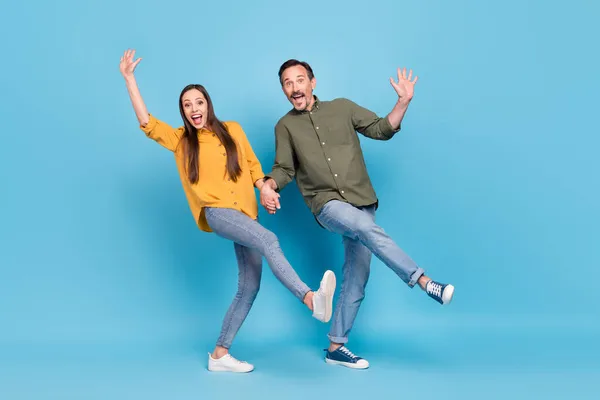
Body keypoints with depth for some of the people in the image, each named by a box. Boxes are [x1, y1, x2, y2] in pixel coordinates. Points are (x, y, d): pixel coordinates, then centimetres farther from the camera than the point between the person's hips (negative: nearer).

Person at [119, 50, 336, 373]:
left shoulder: (232, 129, 13)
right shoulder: (180, 140, 8)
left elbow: (252, 164, 15)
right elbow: (146, 122, -2)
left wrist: (265, 189, -2)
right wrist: (129, 78, -5)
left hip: (245, 214, 4)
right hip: (216, 213, -4)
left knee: (250, 287, 2)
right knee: (269, 240, -33)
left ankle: (219, 354, 12)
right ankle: (312, 299, -45)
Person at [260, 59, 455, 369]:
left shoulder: (342, 107, 9)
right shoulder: (285, 126, 9)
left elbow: (382, 130, 8)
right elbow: (284, 168, 6)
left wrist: (403, 102, -5)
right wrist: (269, 186, -14)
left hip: (360, 203, 2)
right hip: (327, 203, -2)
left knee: (355, 279, 2)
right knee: (368, 228, -34)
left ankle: (335, 347, 14)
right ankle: (425, 282, -33)